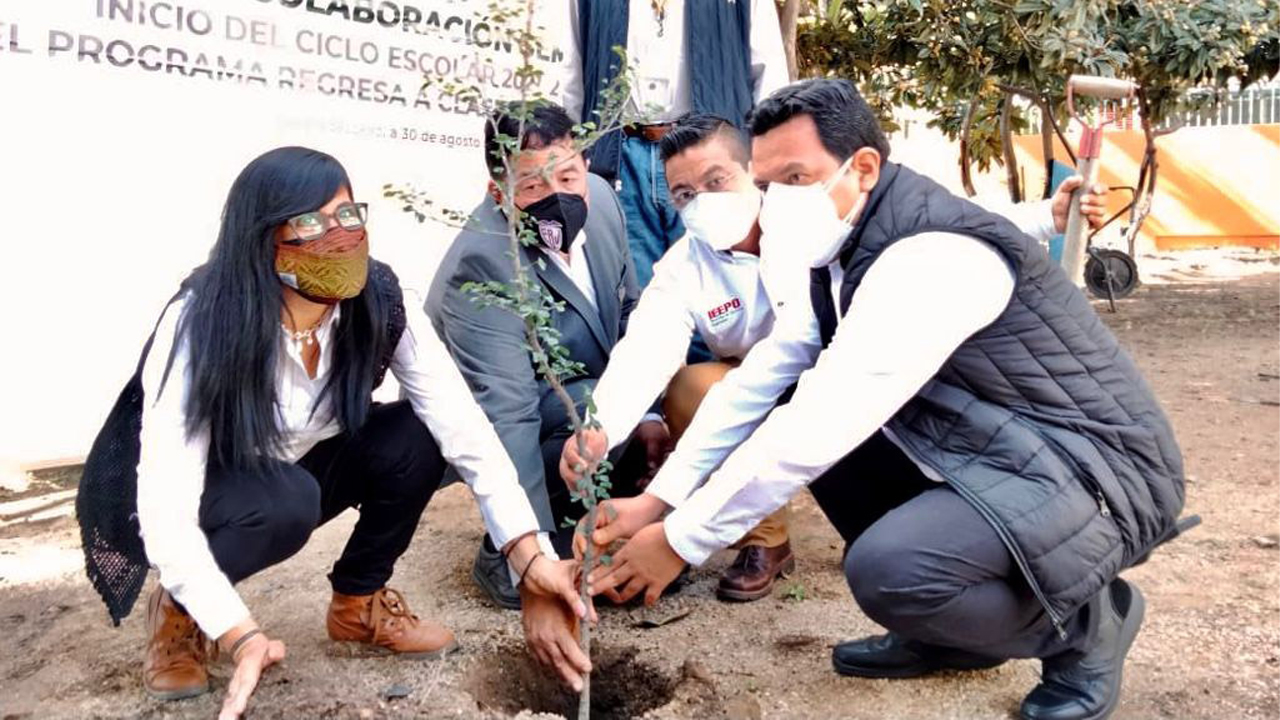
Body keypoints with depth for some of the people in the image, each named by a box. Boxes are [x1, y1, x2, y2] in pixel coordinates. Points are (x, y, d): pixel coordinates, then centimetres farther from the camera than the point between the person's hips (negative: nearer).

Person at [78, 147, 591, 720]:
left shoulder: (380, 304, -22)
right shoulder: (199, 324, -32)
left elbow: (463, 427, -26)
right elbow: (166, 509, -35)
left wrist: (529, 555, -34)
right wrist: (243, 637, -44)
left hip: (298, 473, 4)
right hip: (197, 501, -3)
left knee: (414, 437, -23)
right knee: (286, 500, -35)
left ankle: (358, 605, 1)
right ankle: (177, 609, -3)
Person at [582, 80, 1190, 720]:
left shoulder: (931, 259, -25)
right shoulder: (843, 251, 4)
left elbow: (820, 428, -29)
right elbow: (758, 381, 4)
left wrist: (681, 542, -21)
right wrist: (657, 500, -2)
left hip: (1095, 473, -9)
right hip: (990, 458, 9)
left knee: (888, 569, -32)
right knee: (810, 419, 2)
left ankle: (1084, 624, 1)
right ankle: (950, 631, 13)